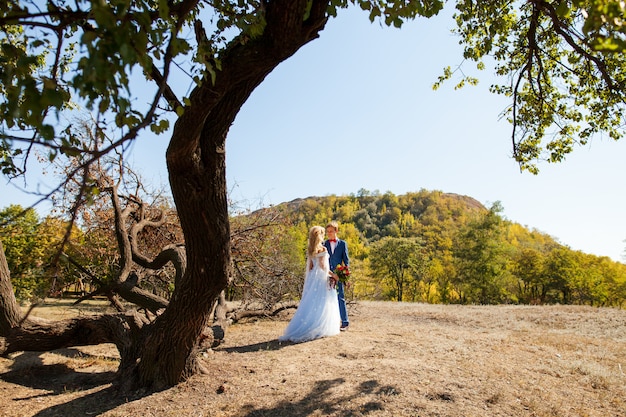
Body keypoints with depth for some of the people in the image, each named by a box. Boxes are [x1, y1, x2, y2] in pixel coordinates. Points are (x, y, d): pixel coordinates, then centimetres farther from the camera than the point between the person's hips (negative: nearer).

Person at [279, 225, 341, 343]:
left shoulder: (310, 249, 8)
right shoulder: (322, 249, -12)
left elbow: (310, 266, 11)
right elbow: (323, 265, -13)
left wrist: (308, 278, 17)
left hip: (312, 277, 7)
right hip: (321, 278, -7)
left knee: (310, 303, 10)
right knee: (321, 305, 1)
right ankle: (320, 330, 5)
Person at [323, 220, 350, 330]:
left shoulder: (342, 243, 5)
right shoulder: (324, 244, 9)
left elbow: (346, 260, 5)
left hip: (339, 275, -2)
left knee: (340, 298, 0)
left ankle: (345, 322, 9)